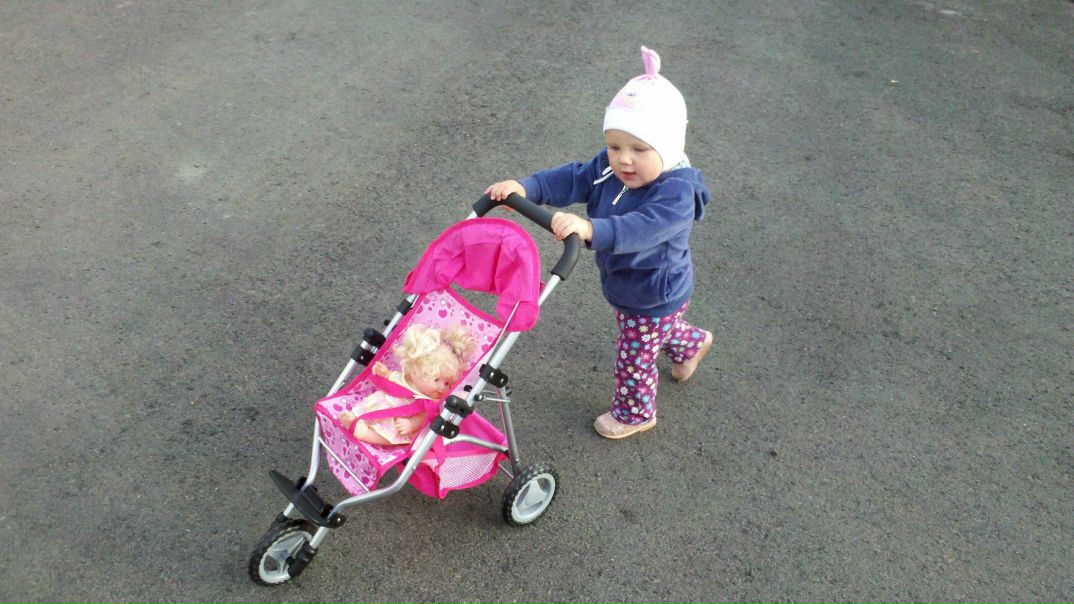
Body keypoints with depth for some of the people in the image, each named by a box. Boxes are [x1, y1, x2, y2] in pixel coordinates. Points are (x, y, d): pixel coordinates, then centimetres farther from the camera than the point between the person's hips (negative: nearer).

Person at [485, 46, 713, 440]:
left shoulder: (675, 193, -38)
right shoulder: (608, 167, -13)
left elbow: (641, 229, -53)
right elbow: (572, 179, -16)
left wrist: (590, 229, -69)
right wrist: (525, 188, -33)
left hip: (655, 298, -8)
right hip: (623, 286, 8)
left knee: (634, 358, 13)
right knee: (658, 330, 35)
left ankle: (634, 414, 41)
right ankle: (691, 343, 67)